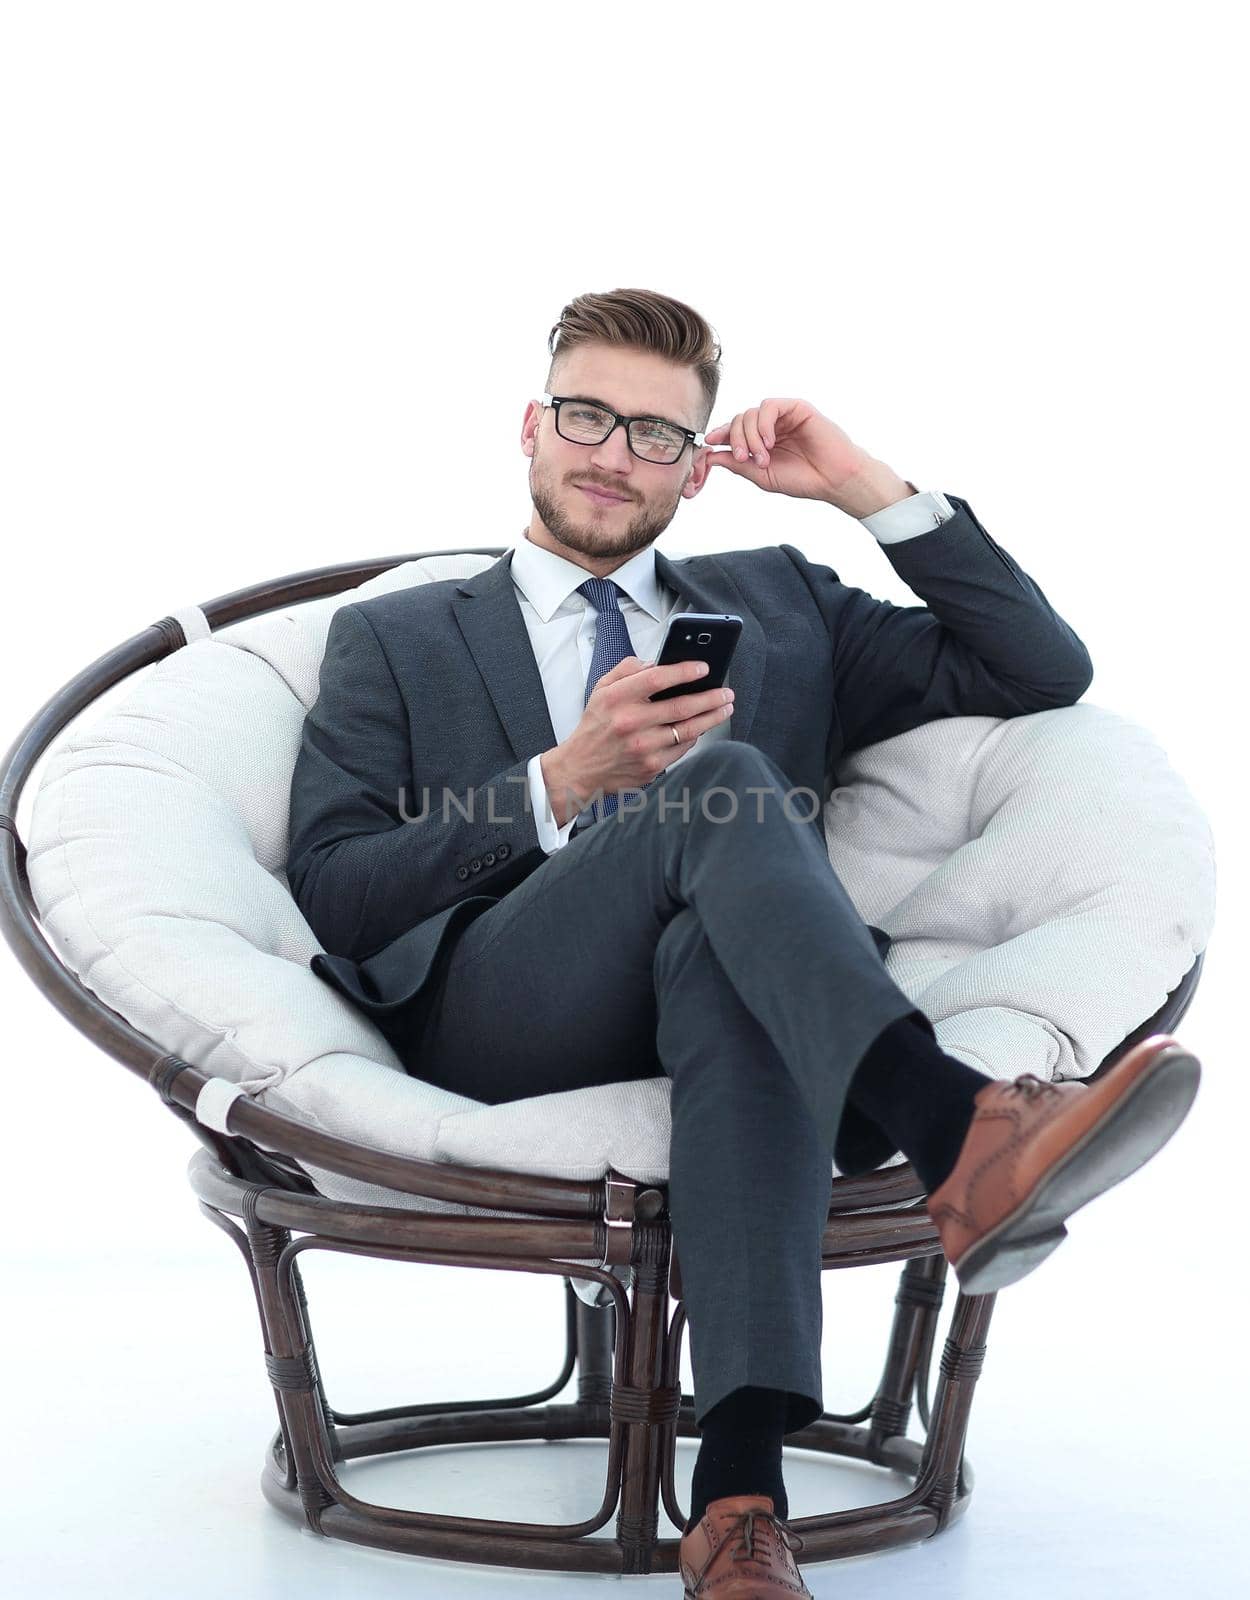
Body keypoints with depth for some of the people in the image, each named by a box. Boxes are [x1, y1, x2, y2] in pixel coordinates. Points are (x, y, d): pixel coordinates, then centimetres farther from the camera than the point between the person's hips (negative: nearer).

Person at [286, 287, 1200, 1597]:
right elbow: (329, 899, 8)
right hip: (498, 1021, -1)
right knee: (727, 782, -29)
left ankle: (740, 1487, -47)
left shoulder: (778, 605, 28)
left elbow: (1045, 673, 21)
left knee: (719, 958, -37)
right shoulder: (394, 638, 23)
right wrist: (563, 784, -6)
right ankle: (957, 1132, -50)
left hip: (725, 993, 2)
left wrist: (870, 489, 14)